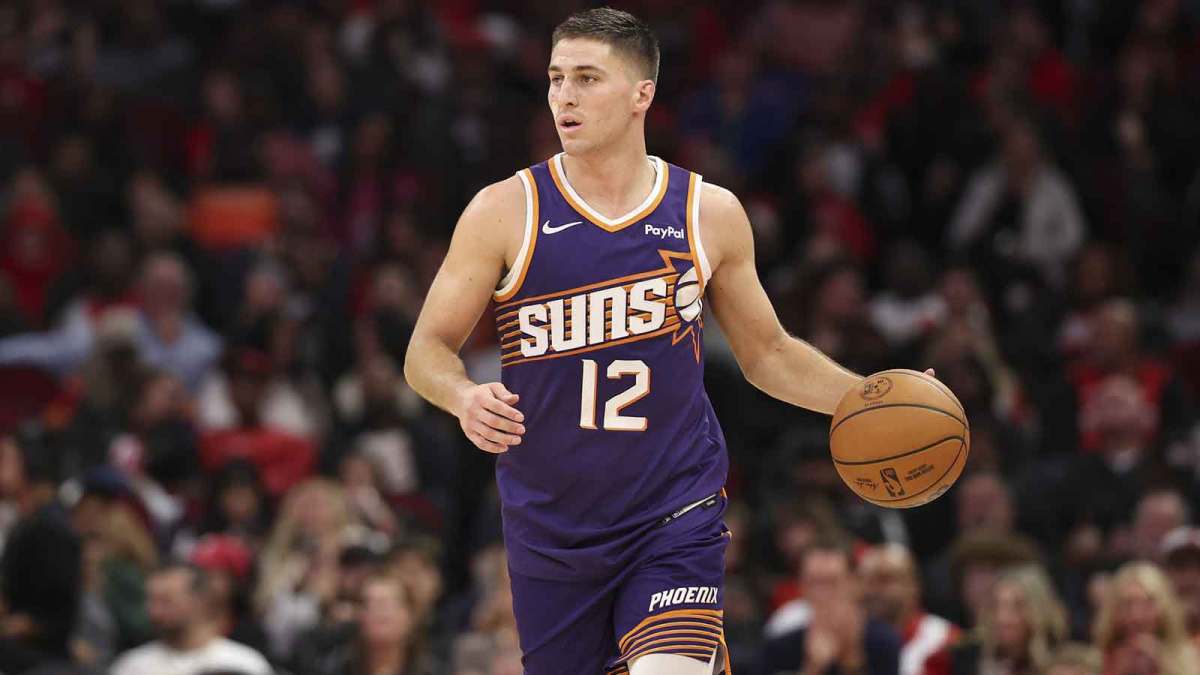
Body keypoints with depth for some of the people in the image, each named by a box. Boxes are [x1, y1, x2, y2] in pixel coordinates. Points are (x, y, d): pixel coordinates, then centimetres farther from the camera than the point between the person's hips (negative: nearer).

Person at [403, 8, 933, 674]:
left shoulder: (709, 213, 2)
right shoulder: (504, 212, -4)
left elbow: (766, 353, 15)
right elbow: (427, 350, -1)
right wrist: (464, 397, -24)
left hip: (676, 514, -1)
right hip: (551, 529, 1)